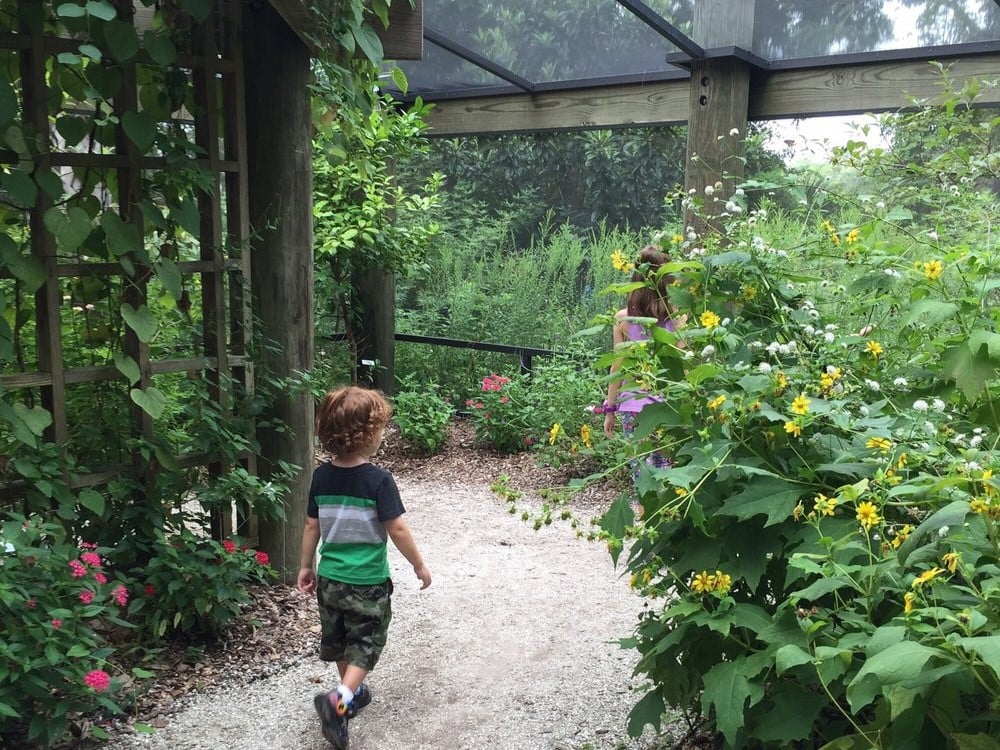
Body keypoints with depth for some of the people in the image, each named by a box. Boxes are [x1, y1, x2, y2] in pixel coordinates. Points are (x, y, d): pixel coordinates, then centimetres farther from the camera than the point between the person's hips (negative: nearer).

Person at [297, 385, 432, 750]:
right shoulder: (378, 479, -20)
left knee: (338, 640, 23)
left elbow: (312, 526, 4)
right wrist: (420, 566, -3)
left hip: (330, 579, 6)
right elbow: (397, 530, -17)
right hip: (368, 582, -5)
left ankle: (354, 692, 40)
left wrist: (306, 566, 17)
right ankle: (339, 700, -8)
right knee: (365, 645, 9)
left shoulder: (321, 476, -4)